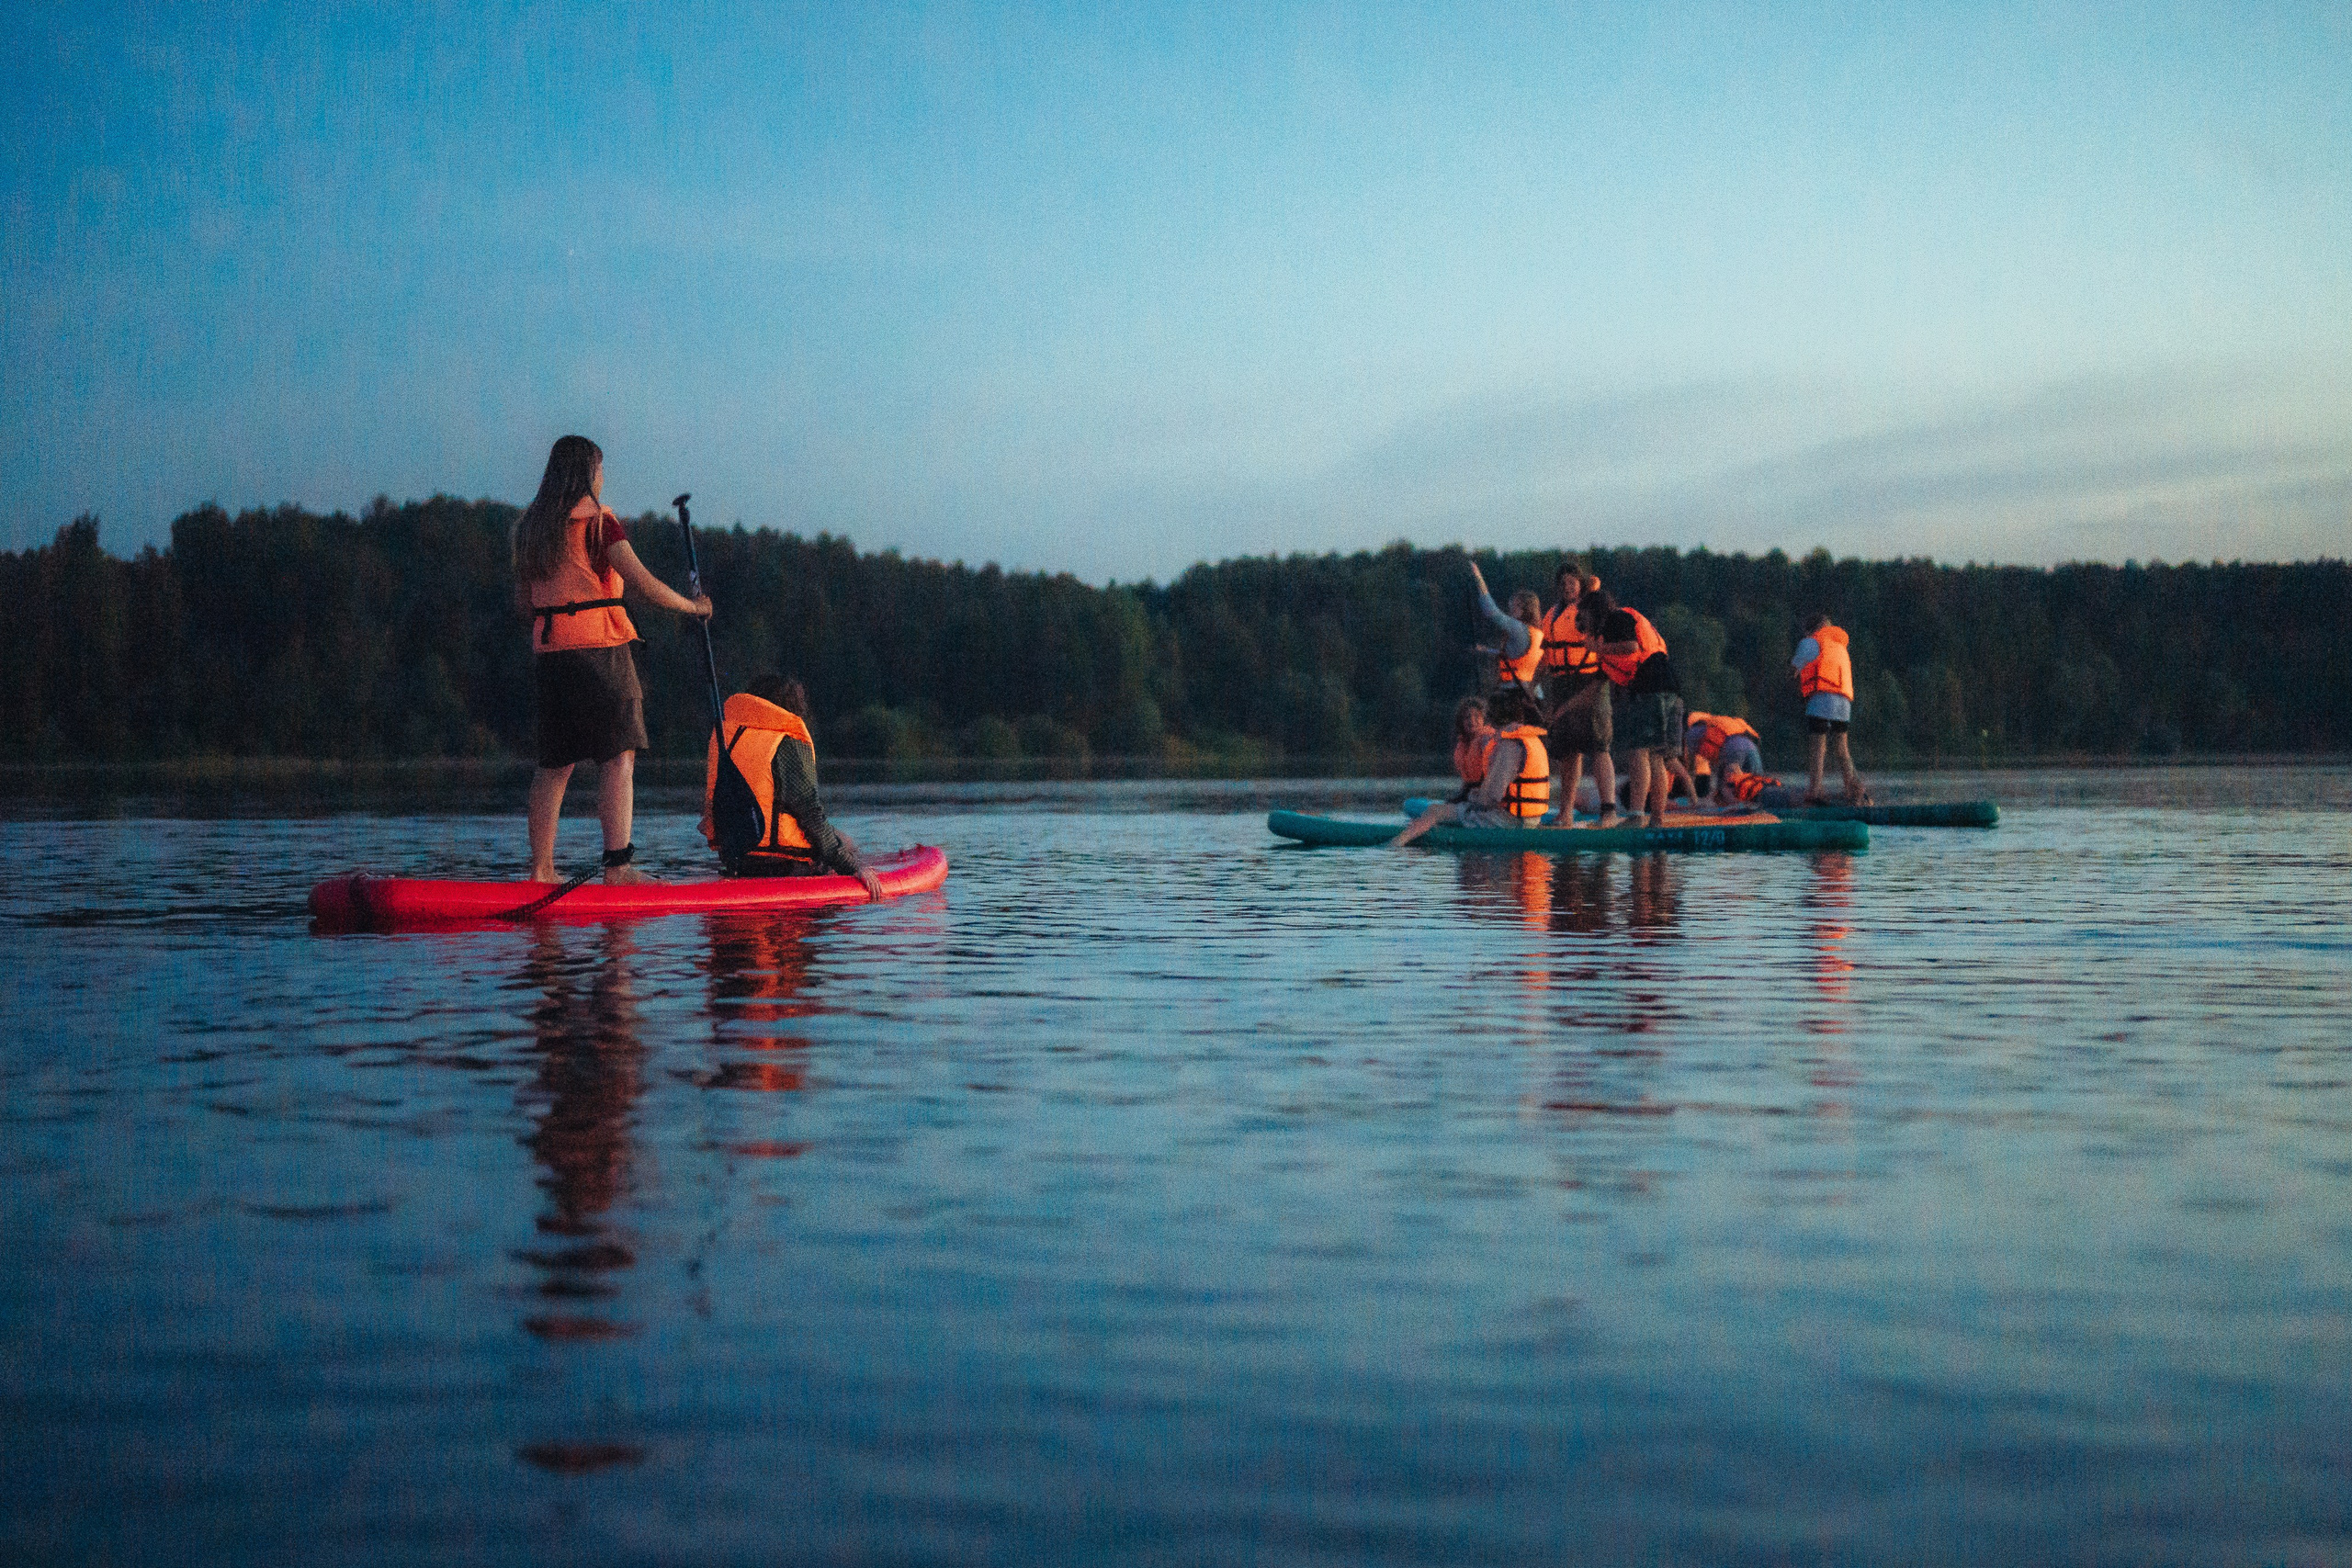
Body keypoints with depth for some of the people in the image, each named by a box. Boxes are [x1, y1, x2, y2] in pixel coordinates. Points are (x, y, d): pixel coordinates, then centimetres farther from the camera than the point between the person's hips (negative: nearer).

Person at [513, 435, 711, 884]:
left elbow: (522, 602, 18)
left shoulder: (530, 527, 14)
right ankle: (617, 866, -15)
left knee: (555, 763, 11)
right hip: (600, 648, -7)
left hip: (550, 652, 7)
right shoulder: (597, 519, -6)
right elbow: (641, 580, -12)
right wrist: (692, 606, 0)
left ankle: (540, 868, 10)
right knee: (618, 757, -7)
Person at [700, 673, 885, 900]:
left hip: (733, 863, 7)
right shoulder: (790, 746, -13)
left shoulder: (721, 735, 7)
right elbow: (811, 816, -15)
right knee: (842, 841, 21)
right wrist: (854, 867, -10)